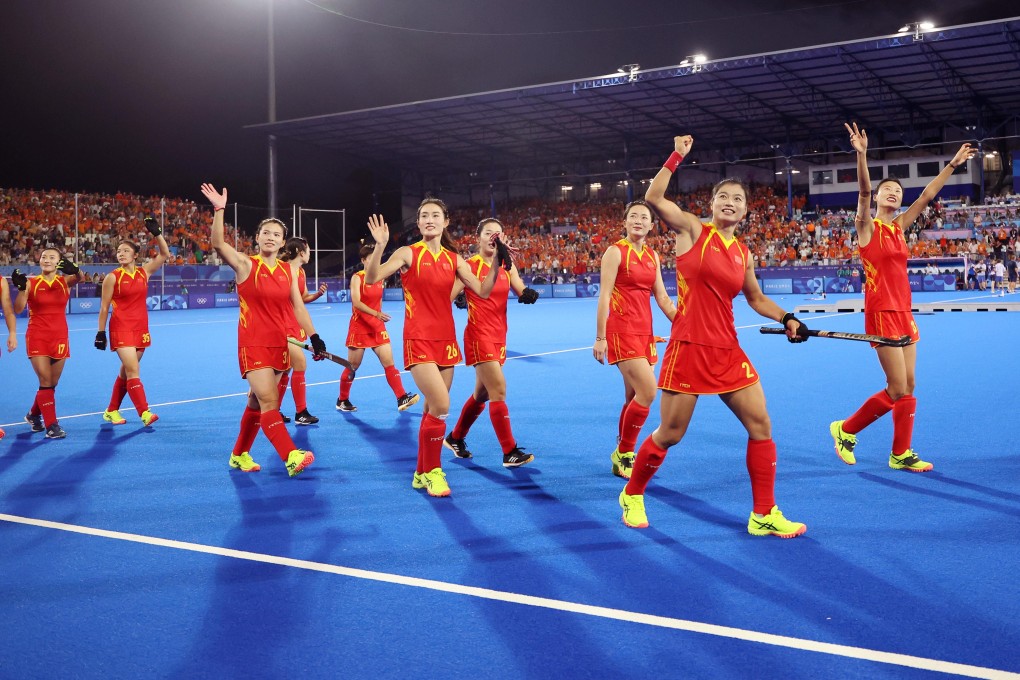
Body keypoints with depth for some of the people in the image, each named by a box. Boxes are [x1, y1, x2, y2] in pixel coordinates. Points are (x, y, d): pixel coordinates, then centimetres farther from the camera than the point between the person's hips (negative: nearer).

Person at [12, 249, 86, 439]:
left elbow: (80, 277, -21)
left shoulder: (65, 281, 2)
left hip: (59, 337, 2)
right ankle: (51, 425, -2)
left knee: (52, 384, 10)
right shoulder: (31, 283, -2)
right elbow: (18, 309, -10)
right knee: (45, 382, -9)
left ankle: (34, 414, 34)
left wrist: (74, 270, -44)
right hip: (37, 337, -2)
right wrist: (21, 288, -25)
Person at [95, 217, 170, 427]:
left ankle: (111, 411, 25)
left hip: (141, 328, 5)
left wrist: (157, 233, -7)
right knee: (133, 371, -14)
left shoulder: (144, 272, 6)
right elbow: (104, 308, -2)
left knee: (126, 372, 12)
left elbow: (164, 254, 4)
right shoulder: (112, 277, -3)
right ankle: (145, 413, -18)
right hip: (121, 329, -5)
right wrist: (101, 332, -4)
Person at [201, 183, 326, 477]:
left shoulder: (287, 271, 9)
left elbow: (298, 308, 10)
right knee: (269, 400, -16)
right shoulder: (246, 264, -4)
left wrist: (314, 337, 2)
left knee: (257, 402, 13)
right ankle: (291, 456, -23)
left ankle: (240, 455, 27)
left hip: (279, 345, 5)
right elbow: (218, 244, -20)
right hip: (253, 345, -5)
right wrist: (219, 209, -29)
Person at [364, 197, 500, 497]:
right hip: (419, 339, -5)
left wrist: (497, 262, -7)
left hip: (445, 339, 5)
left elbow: (483, 291, 5)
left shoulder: (454, 259, 8)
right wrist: (380, 246, -28)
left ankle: (422, 473, 23)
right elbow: (371, 278, -15)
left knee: (433, 409, 9)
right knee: (441, 405, -17)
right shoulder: (408, 253, -4)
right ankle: (432, 471, 1)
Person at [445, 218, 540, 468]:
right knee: (499, 391, -13)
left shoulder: (508, 266, 8)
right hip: (479, 335, -7)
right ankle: (510, 453, -7)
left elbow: (522, 292, 0)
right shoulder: (470, 266, -8)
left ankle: (455, 438, 34)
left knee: (482, 393, 16)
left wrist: (528, 294, -20)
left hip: (499, 337, 7)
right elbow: (447, 298, -9)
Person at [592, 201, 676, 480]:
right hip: (621, 329, -7)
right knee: (647, 391, -16)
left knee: (634, 398, 9)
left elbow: (662, 297, 14)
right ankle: (623, 454, -1)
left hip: (644, 331, 7)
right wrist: (600, 338, -14)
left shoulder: (653, 256, 13)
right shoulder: (616, 251, -6)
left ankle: (622, 458, 20)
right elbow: (604, 296, -10)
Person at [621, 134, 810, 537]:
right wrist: (677, 157, -16)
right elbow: (653, 198, -16)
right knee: (669, 434, 1)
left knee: (761, 425, 1)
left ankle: (763, 515, 13)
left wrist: (786, 319, 7)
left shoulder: (743, 253, 11)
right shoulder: (693, 230, -3)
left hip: (727, 352, 6)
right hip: (688, 348, -5)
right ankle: (632, 495, 26)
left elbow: (756, 299, 22)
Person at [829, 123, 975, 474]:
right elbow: (864, 192, -21)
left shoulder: (899, 227, 13)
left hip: (903, 313, 7)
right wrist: (861, 154, -34)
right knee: (898, 390, -8)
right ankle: (846, 429, 10)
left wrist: (953, 163, 20)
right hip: (882, 313, -7)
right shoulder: (867, 226, -5)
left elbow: (928, 195, 18)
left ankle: (901, 454, 15)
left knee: (908, 387, 7)